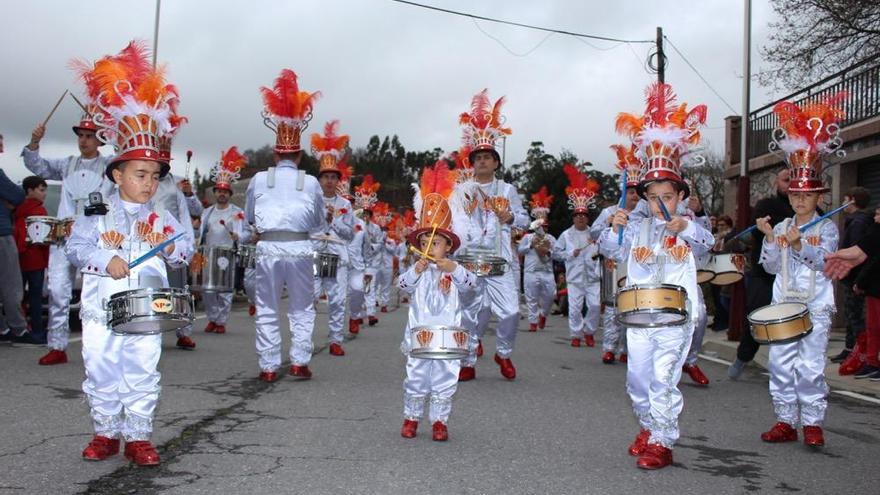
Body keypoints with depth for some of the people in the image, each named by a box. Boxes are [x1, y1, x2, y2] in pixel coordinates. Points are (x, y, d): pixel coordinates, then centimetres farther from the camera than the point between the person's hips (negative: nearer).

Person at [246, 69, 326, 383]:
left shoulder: (259, 180, 2)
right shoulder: (311, 183, 1)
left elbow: (249, 217, 14)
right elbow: (320, 224, 9)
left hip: (268, 248, 1)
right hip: (300, 248, 0)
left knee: (267, 310, 9)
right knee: (303, 309, 12)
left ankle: (268, 367, 12)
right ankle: (299, 362, 9)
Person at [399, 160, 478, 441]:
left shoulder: (455, 270, 0)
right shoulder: (416, 270, 3)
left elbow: (471, 285, -13)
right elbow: (403, 286, -9)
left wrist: (453, 268, -26)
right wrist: (416, 270, -24)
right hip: (419, 336, 1)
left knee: (444, 381, 7)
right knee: (416, 379, 10)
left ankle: (439, 421, 17)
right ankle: (411, 418, 23)